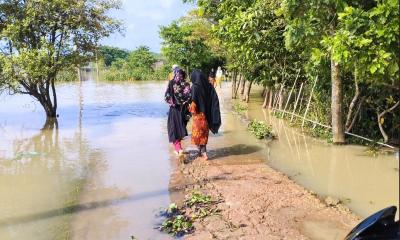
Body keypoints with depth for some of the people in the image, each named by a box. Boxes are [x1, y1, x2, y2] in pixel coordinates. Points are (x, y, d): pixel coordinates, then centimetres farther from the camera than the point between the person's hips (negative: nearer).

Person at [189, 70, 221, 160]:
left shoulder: (195, 87, -14)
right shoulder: (209, 86, 2)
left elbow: (193, 101, -21)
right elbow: (215, 100, 1)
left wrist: (192, 110, -6)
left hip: (199, 114, -5)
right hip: (207, 114, 5)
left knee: (198, 133, 7)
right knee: (204, 133, 17)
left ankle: (203, 152, 5)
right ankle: (202, 151, 27)